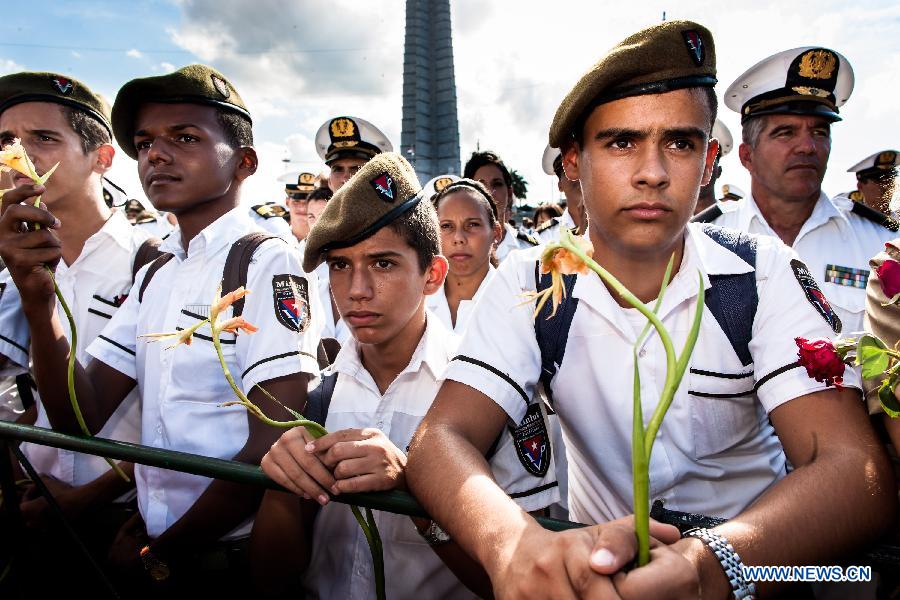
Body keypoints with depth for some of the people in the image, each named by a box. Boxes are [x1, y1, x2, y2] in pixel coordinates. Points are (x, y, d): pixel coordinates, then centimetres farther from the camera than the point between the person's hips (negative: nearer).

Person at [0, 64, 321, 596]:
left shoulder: (270, 264, -18)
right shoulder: (154, 276, 7)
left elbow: (270, 445, -23)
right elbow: (82, 417, -1)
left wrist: (158, 556, -9)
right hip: (151, 548, 6)